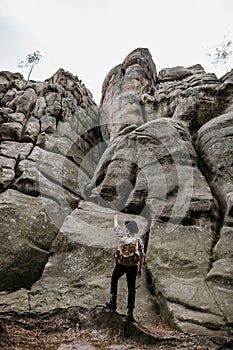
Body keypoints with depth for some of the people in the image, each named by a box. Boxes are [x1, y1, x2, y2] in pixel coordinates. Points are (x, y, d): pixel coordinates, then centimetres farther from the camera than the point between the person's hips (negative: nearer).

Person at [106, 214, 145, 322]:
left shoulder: (123, 236, -7)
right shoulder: (139, 240, -3)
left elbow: (116, 227, 12)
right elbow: (142, 256, -3)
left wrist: (115, 218, 30)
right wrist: (140, 269, 7)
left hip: (121, 264, -1)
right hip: (133, 266, 1)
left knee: (114, 280, 26)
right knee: (131, 288, 8)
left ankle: (113, 301, 26)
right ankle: (130, 312, 5)